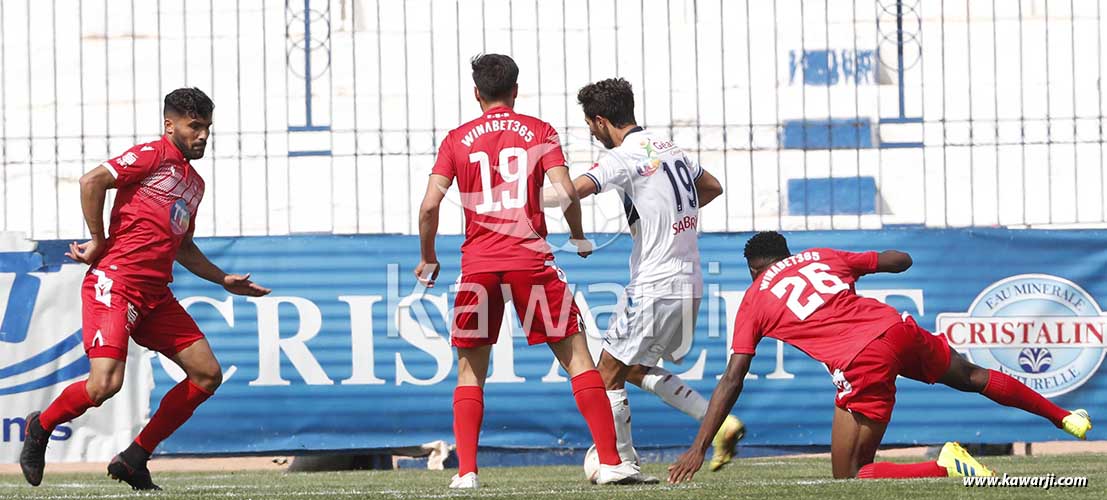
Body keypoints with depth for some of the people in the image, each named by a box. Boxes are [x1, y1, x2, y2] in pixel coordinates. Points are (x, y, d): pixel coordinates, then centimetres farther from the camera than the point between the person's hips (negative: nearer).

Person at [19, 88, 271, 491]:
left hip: (156, 294, 9)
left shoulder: (194, 184, 23)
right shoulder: (154, 155, -4)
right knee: (105, 383, -21)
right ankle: (41, 426, 8)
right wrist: (98, 243, -12)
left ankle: (135, 458, 6)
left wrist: (225, 281, 29)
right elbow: (92, 181, -15)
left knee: (207, 374, 1)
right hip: (115, 282, -9)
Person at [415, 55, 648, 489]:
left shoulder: (457, 139, 9)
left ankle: (466, 470, 1)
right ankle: (610, 461, -4)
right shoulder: (539, 131, 7)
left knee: (470, 371, 13)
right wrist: (579, 239, 12)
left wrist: (428, 260, 14)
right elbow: (565, 192, -5)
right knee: (576, 356, 4)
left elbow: (429, 205, 1)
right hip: (530, 258, -1)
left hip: (477, 265, 1)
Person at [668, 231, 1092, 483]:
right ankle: (1064, 417, 43)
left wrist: (698, 449, 6)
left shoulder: (754, 300, 13)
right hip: (898, 328, 6)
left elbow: (732, 380, 6)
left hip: (862, 366, -6)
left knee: (850, 480, 1)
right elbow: (901, 260, 28)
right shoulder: (822, 257, 23)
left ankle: (945, 467, -19)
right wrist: (858, 266, 48)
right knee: (974, 377, 32)